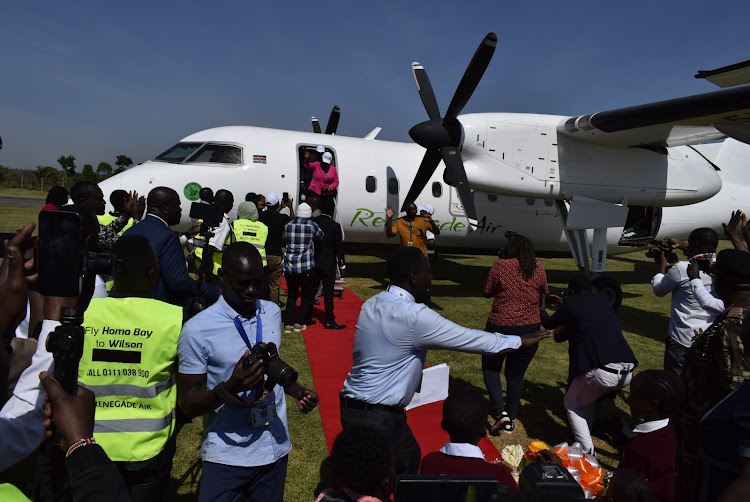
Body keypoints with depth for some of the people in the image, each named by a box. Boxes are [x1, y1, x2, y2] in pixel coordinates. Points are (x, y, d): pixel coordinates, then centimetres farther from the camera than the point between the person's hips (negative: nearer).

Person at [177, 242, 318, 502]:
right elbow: (187, 404, -10)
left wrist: (297, 391, 0)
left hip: (275, 448, 5)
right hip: (228, 455, -4)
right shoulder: (197, 330, -14)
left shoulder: (272, 313, 2)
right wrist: (229, 387, -28)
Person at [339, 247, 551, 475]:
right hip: (375, 419, -9)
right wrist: (519, 341, -2)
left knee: (409, 457, 21)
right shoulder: (414, 316, -23)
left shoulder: (373, 304, 3)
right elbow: (469, 338, -16)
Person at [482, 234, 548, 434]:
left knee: (490, 368, 16)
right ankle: (511, 420, 22)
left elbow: (487, 292, -1)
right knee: (516, 375, 15)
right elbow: (544, 294, 13)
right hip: (530, 328, 3)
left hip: (500, 326, -3)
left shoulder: (501, 266, -11)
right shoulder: (538, 268, 0)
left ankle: (500, 410, 0)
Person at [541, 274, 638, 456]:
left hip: (602, 371, -6)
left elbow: (549, 324, 22)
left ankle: (587, 453, 10)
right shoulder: (604, 302, 21)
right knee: (588, 394, 32)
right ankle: (585, 436, 38)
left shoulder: (571, 303, 5)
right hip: (628, 371, 7)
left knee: (572, 404, 17)